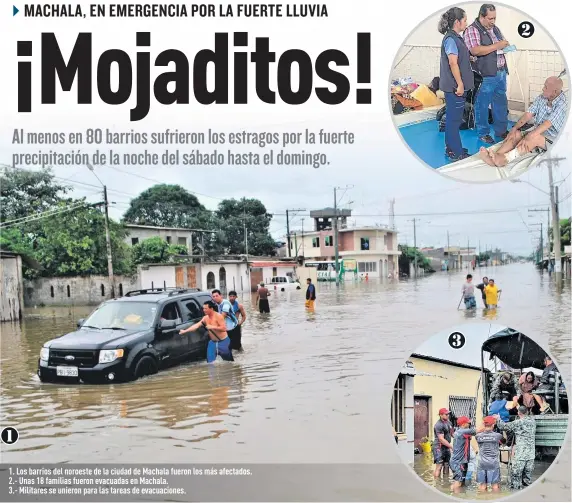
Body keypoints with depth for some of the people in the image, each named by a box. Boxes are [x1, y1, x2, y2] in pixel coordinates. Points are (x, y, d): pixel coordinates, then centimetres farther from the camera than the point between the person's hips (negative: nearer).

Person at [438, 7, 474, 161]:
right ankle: (456, 153, 2)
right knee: (454, 119, -4)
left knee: (454, 118, 16)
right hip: (454, 86, -10)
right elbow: (453, 63, -22)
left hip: (456, 86, 10)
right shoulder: (451, 39, -17)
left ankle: (451, 148, 26)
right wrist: (460, 85, -21)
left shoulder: (456, 38, 13)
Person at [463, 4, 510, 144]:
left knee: (501, 103, 14)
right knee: (482, 105, 2)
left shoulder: (495, 29, 15)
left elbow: (502, 45, 27)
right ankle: (483, 133, 13)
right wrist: (496, 46, -21)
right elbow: (475, 50, -23)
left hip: (501, 73, 8)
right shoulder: (472, 30, -10)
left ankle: (501, 130, 25)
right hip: (485, 75, -8)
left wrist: (506, 46, 2)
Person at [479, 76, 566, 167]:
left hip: (552, 138, -7)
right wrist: (515, 128, -17)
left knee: (535, 137, -36)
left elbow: (547, 124, -29)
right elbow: (528, 115, -1)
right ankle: (495, 157, -42)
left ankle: (504, 159, -52)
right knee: (516, 134, -19)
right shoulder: (541, 98, 3)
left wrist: (529, 137, -38)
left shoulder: (562, 105, -19)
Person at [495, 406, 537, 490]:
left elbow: (502, 426, -4)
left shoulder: (518, 423, -10)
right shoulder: (532, 421, 4)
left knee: (516, 474, 2)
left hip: (520, 454, -5)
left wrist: (498, 419, 14)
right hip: (531, 454, 5)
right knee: (528, 474, 13)